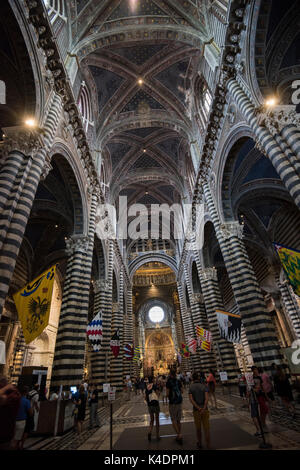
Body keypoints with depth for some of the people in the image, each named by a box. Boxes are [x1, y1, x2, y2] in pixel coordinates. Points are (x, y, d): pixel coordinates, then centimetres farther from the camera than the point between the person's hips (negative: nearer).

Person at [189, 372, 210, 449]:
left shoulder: (190, 387, -3)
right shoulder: (204, 386, -5)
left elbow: (191, 399, -14)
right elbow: (207, 398, -18)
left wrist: (198, 408, -19)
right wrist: (204, 408, -22)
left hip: (196, 410, 1)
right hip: (205, 410, -1)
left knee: (198, 428, 21)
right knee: (206, 429, 9)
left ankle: (199, 444, 36)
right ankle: (208, 446, 7)